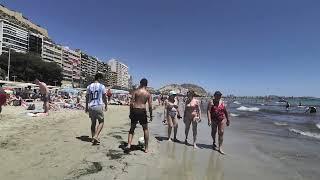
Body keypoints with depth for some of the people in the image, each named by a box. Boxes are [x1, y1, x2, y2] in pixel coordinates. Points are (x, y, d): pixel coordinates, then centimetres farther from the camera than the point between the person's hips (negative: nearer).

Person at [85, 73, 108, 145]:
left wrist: (86, 107, 19)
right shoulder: (102, 86, -4)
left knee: (93, 122, 16)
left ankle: (93, 138, 23)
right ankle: (96, 136, -7)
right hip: (98, 106, -5)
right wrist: (106, 105, 12)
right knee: (101, 122, 8)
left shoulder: (89, 86, 8)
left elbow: (87, 98, 11)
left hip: (90, 107, 5)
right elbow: (104, 97, 0)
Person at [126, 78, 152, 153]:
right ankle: (146, 148, 19)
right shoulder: (148, 93, 2)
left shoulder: (136, 91, 0)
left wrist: (130, 112, 5)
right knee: (145, 129, 14)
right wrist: (151, 115, 8)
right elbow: (150, 105, -2)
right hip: (143, 111, 0)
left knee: (132, 128, 16)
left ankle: (129, 145, 4)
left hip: (135, 110, 0)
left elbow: (131, 103, -4)